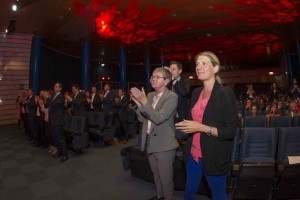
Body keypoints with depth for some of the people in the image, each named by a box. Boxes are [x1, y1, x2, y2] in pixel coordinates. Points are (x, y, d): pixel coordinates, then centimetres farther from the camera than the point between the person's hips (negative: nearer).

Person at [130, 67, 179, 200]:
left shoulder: (172, 96, -16)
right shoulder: (150, 95, 6)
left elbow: (159, 118, -27)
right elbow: (142, 119, 5)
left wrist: (144, 100, -29)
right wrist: (138, 103, -10)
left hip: (164, 144, -7)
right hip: (150, 141, 7)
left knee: (165, 177, 10)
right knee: (156, 174, 25)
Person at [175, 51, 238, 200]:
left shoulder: (226, 93, -14)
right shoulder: (196, 93, 6)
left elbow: (231, 131, -18)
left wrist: (201, 127, -24)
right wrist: (186, 125, 1)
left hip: (214, 157, -6)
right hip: (193, 154, 6)